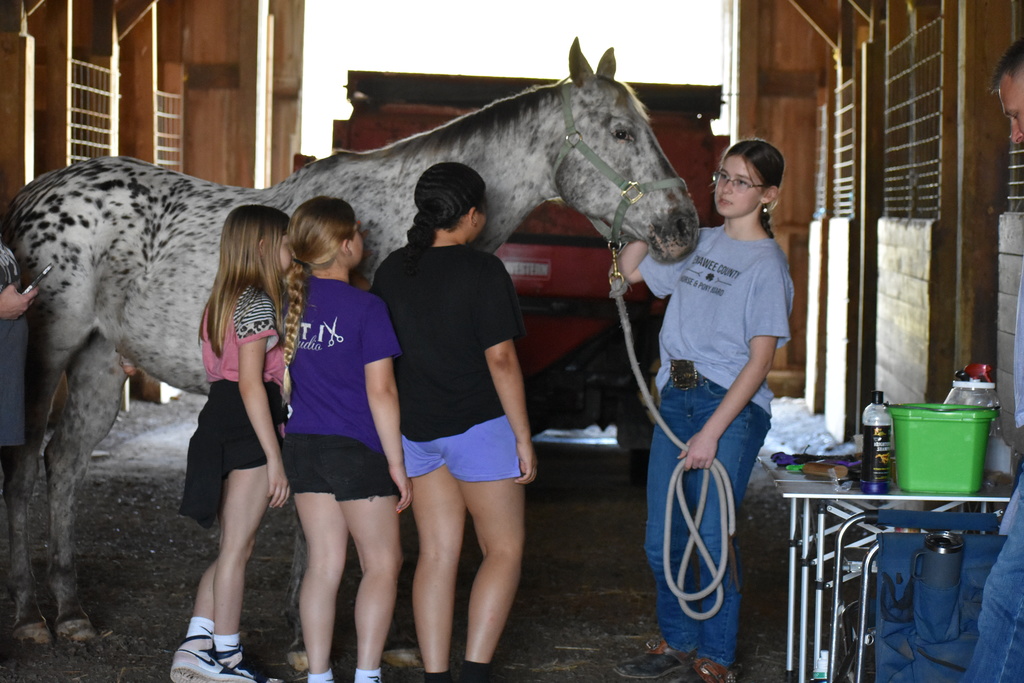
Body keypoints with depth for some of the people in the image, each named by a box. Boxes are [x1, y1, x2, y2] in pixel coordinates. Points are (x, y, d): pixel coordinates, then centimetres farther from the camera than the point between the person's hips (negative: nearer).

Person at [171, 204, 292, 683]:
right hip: (249, 429, -9)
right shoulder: (259, 303, -13)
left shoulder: (225, 300, 15)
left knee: (234, 547, 15)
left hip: (219, 422, 9)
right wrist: (274, 457, -20)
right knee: (238, 548, 0)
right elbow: (251, 384, -20)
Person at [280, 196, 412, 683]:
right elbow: (380, 391, -15)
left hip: (303, 447, 6)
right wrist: (397, 463, -9)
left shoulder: (289, 300, 4)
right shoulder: (366, 308, -14)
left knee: (323, 564, 11)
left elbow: (282, 378, 11)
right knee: (382, 563, 7)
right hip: (357, 450, -6)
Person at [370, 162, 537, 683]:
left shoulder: (391, 270, 5)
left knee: (436, 555, 10)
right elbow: (500, 359, -15)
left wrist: (391, 435, 20)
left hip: (415, 428, 6)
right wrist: (524, 439, -9)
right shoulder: (482, 271, -13)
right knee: (504, 551, 5)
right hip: (478, 425, -6)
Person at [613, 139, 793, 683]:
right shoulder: (699, 242, 12)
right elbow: (632, 270, 26)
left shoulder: (766, 262, -7)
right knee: (662, 540, 10)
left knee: (712, 540, -6)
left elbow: (760, 360, -12)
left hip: (732, 406, -6)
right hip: (676, 398, 7)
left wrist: (712, 432, -17)